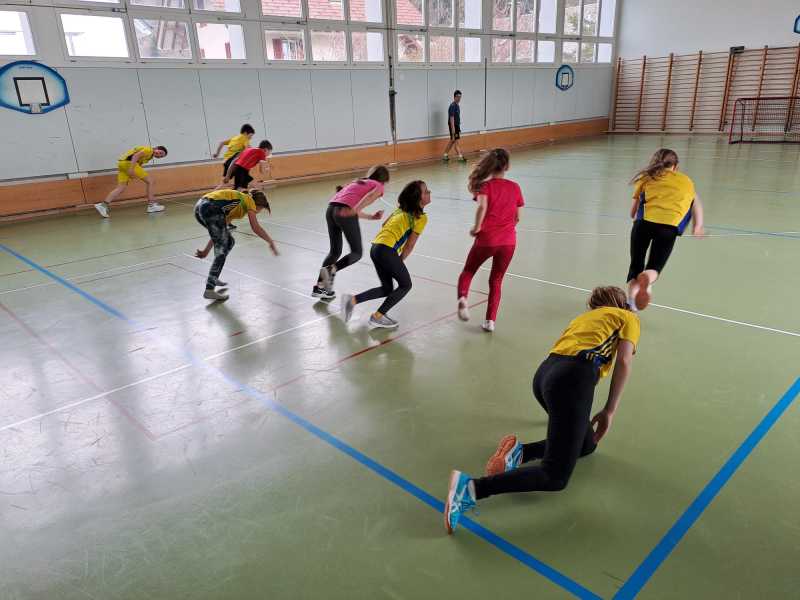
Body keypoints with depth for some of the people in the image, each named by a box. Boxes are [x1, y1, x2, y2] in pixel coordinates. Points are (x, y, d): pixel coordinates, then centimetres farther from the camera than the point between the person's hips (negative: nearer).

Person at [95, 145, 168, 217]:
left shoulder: (150, 155, 25)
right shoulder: (149, 149, -2)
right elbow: (136, 156, -16)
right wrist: (131, 169, -23)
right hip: (128, 162, -9)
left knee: (120, 188, 1)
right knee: (149, 181, 1)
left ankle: (103, 205, -11)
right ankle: (151, 205, 3)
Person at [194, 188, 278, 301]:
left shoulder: (239, 203, 32)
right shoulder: (249, 200, 12)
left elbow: (218, 232, 30)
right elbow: (256, 228, 0)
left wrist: (207, 249, 29)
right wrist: (271, 242, 11)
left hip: (200, 207, 9)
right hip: (211, 208, -8)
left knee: (229, 241, 20)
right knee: (222, 249, -5)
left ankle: (213, 278, 26)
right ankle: (209, 290, -11)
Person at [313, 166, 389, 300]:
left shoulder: (358, 182, 35)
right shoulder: (378, 186, 16)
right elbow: (369, 197, -8)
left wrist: (372, 217, 41)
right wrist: (356, 209, -23)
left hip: (331, 209, 7)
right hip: (345, 212, -7)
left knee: (335, 251, 19)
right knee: (357, 253, 8)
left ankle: (319, 287, 17)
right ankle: (331, 270, -15)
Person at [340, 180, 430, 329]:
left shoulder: (402, 210, 20)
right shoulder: (421, 217, -3)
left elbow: (385, 225, 22)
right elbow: (410, 244, -2)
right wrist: (399, 262, 12)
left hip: (375, 247, 8)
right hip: (386, 250, -8)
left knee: (387, 288, 19)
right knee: (405, 285, 9)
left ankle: (352, 300, 9)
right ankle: (377, 317, 4)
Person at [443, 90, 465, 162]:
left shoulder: (457, 105, 14)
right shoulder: (453, 105, -14)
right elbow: (451, 117, -20)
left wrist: (458, 128, 20)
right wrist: (453, 128, -25)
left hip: (457, 125, 10)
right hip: (453, 126, -10)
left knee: (452, 141, 12)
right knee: (455, 141, -7)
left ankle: (445, 155, 18)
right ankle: (460, 156, -8)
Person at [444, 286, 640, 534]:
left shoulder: (584, 316, 37)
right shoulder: (628, 317, 20)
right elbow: (624, 361, 3)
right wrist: (609, 411, 4)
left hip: (545, 374, 8)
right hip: (572, 378, -8)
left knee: (587, 444, 27)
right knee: (555, 478, -7)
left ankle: (520, 452, 6)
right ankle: (470, 488, -22)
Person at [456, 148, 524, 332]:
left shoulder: (485, 185, -2)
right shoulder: (515, 187, 6)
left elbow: (482, 207, -23)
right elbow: (517, 218, 11)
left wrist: (477, 227, -12)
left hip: (486, 239, -2)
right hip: (508, 241, 2)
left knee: (468, 272, 20)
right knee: (496, 281, 17)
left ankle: (462, 298, -9)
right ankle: (490, 321, 12)